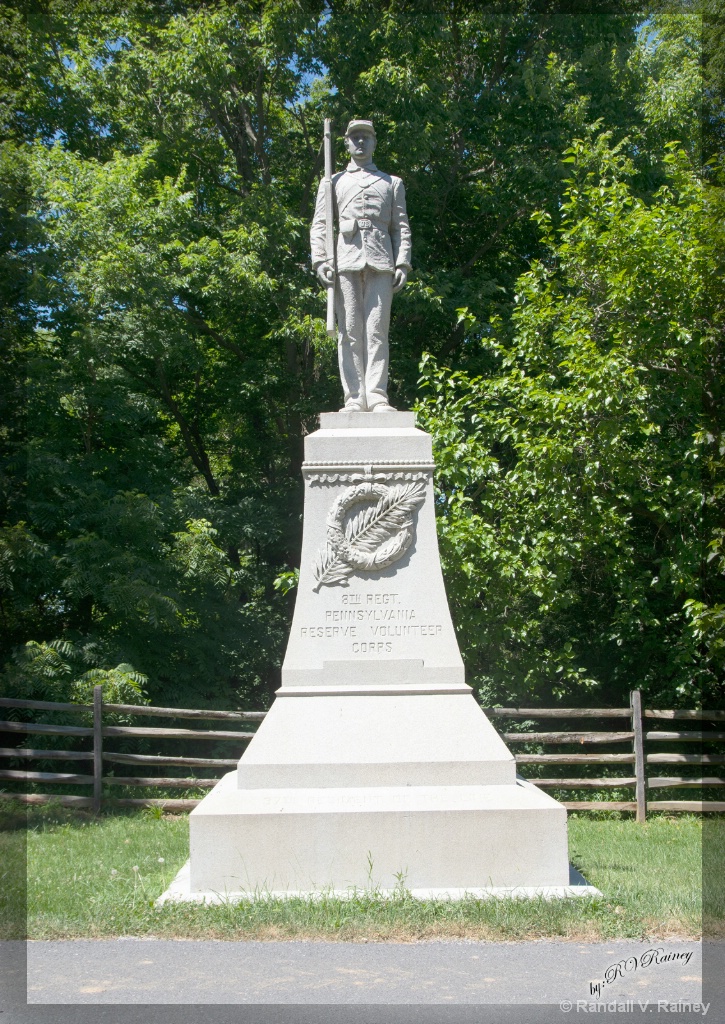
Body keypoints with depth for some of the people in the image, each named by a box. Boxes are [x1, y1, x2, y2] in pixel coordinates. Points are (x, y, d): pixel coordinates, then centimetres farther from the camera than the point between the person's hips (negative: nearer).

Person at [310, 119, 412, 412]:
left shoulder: (392, 183, 24)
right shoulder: (333, 182, 23)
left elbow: (401, 227, 16)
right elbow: (319, 225, 15)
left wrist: (402, 263, 2)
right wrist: (320, 260, -1)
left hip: (380, 262, 0)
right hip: (345, 261, 0)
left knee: (377, 330, -10)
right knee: (349, 331, -6)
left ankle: (377, 396, -14)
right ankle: (354, 398, -8)